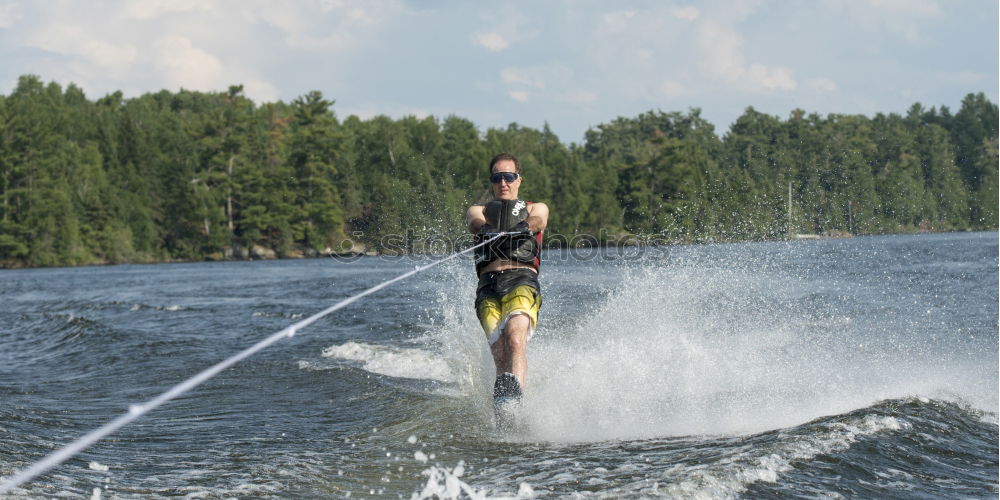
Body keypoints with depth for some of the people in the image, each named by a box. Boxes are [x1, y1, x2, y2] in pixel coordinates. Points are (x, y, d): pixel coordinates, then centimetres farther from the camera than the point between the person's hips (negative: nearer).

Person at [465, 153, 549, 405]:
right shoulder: (479, 211, 28)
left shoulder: (536, 208, 26)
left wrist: (524, 227, -27)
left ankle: (513, 394, -47)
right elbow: (476, 222, 2)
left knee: (515, 338, -30)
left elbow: (537, 220, 0)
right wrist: (486, 229, -25)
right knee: (500, 354, -19)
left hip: (522, 282, -2)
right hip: (489, 285, 2)